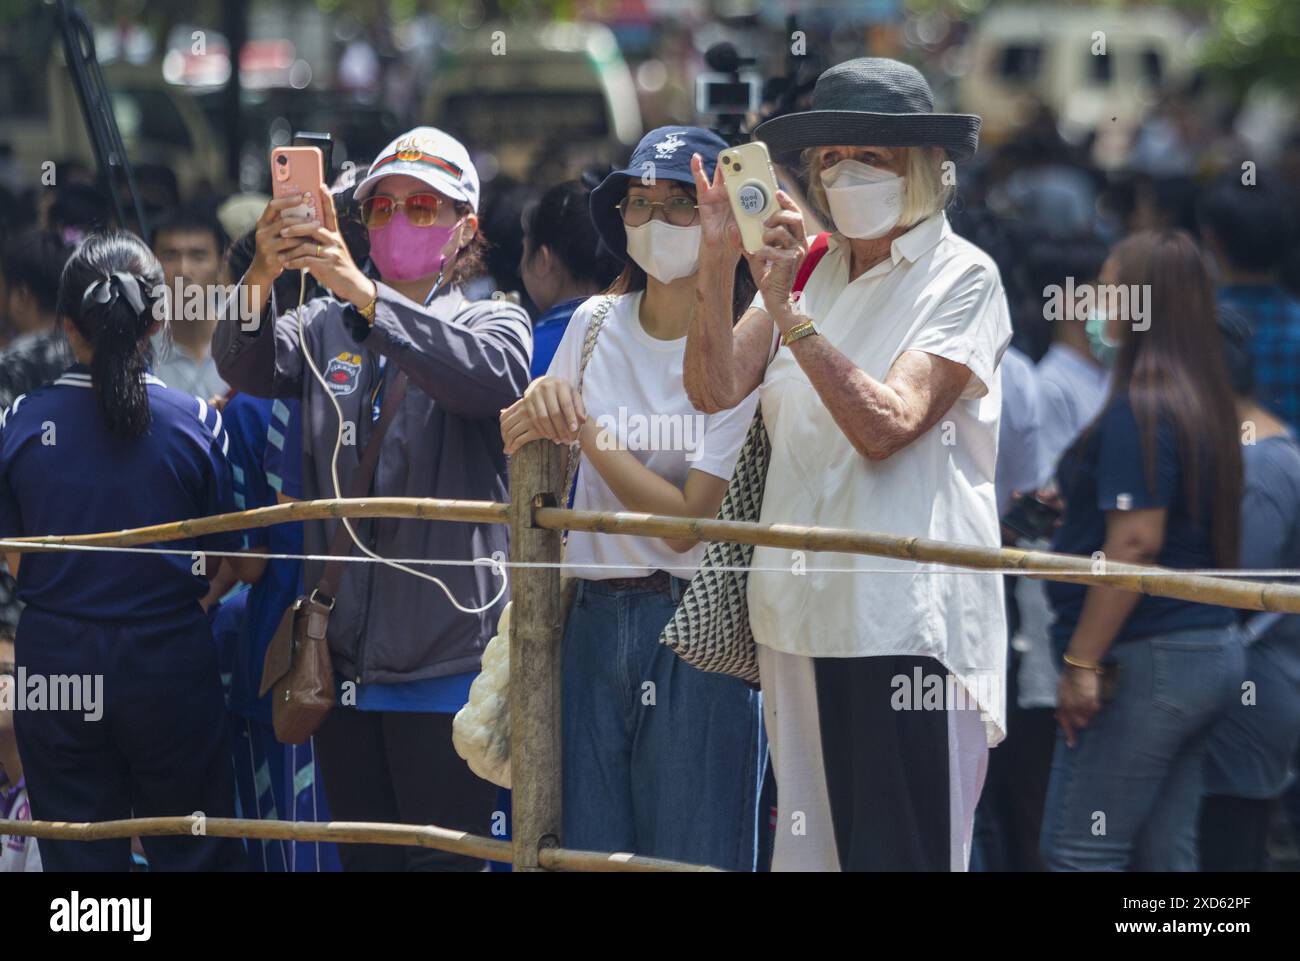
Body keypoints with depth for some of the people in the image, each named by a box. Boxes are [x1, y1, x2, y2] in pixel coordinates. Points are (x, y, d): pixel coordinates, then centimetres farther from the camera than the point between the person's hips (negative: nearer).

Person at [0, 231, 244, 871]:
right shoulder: (197, 423, -10)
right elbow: (220, 565, -4)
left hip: (56, 659, 1)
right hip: (170, 661, -1)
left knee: (77, 854, 10)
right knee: (192, 852, 11)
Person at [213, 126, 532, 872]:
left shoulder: (493, 323, 4)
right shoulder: (327, 328, 15)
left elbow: (491, 375, -19)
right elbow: (249, 368, -3)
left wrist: (365, 293, -28)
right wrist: (262, 278, -24)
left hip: (447, 651, -4)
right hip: (346, 653, 4)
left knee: (444, 860, -7)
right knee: (363, 859, 10)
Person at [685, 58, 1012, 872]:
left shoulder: (962, 278, -3)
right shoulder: (809, 268, 13)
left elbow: (885, 426, -15)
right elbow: (716, 389, 3)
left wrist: (789, 312, -21)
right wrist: (718, 262, -10)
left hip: (907, 618, -6)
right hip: (803, 612, 6)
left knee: (901, 851, -7)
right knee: (813, 847, 7)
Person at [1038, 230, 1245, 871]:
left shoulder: (1139, 412, -16)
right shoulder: (1205, 404, 13)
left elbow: (1136, 543, -22)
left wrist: (1081, 662, -20)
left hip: (1146, 660, -10)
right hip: (1209, 646, 10)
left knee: (1076, 851, -6)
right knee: (1165, 853, 10)